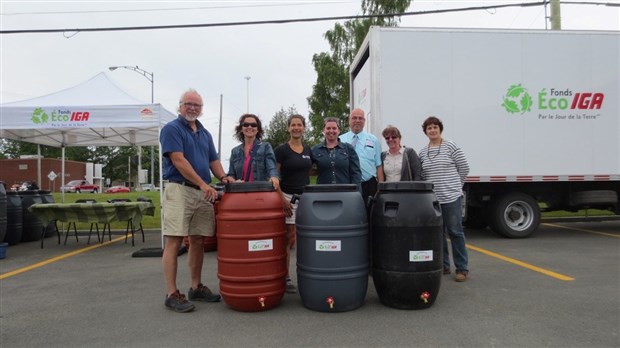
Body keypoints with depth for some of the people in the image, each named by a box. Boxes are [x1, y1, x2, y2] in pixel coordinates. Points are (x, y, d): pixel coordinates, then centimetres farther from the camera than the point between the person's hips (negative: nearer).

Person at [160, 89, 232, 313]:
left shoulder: (205, 134, 19)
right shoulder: (172, 129, -3)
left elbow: (213, 160, 20)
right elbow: (178, 160, -13)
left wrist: (223, 177, -1)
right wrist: (204, 184, -17)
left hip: (202, 193, 7)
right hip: (179, 189, -7)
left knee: (198, 242, 10)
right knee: (173, 242, -6)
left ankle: (196, 288, 21)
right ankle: (172, 294, -1)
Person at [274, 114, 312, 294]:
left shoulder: (308, 150, 11)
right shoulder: (281, 149, -5)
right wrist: (281, 198, -14)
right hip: (288, 198, -5)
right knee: (288, 238, -2)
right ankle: (285, 277, 9)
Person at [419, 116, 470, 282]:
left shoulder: (451, 146, -2)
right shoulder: (422, 152, 10)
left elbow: (464, 168, 1)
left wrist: (455, 186, 4)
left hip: (451, 197, -4)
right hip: (432, 198, 5)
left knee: (456, 232, 1)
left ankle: (462, 268, 9)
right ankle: (443, 266, 23)